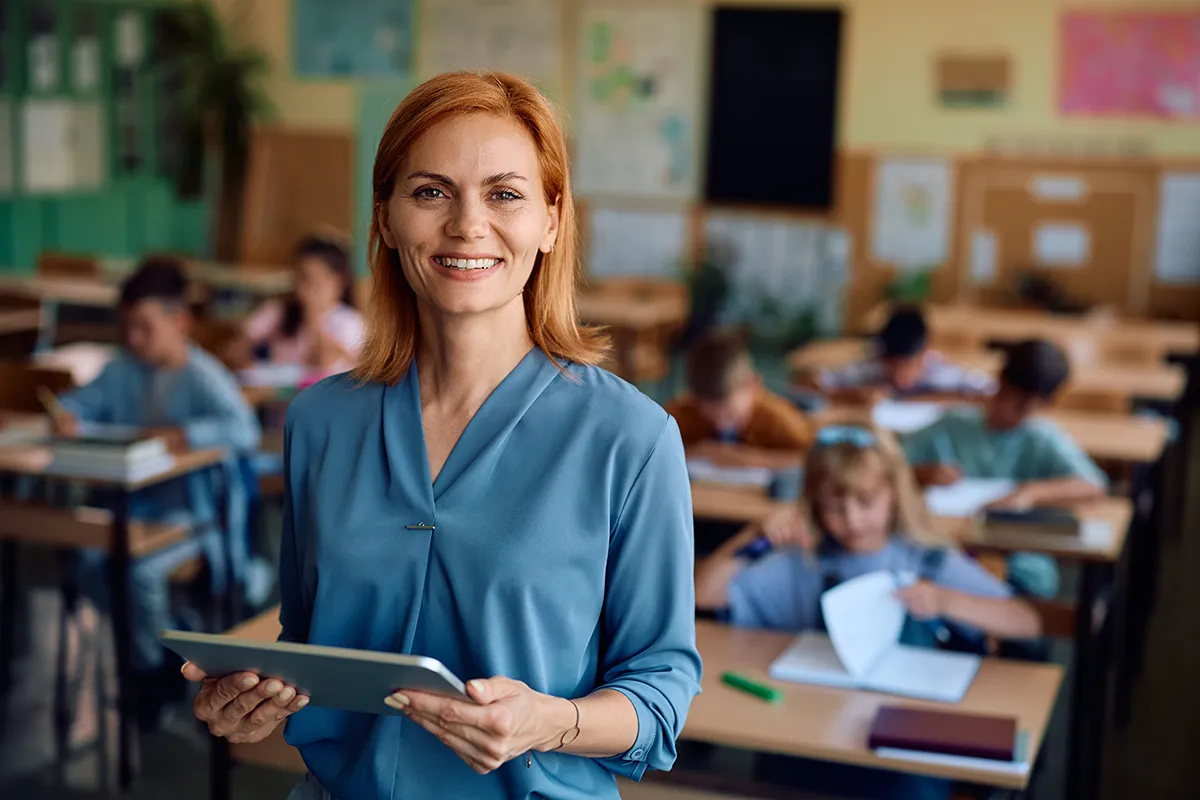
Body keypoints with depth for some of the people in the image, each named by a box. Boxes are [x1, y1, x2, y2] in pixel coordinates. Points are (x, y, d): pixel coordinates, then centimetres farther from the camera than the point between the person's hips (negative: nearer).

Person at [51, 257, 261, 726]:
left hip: (191, 508, -6)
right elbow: (84, 401, 15)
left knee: (141, 570, -27)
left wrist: (184, 435, -38)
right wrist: (67, 415, -9)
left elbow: (245, 430, -28)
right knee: (90, 564, -15)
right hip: (136, 502, 6)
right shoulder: (124, 370, 5)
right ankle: (156, 657, 7)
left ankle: (153, 668, 2)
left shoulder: (203, 377, -15)